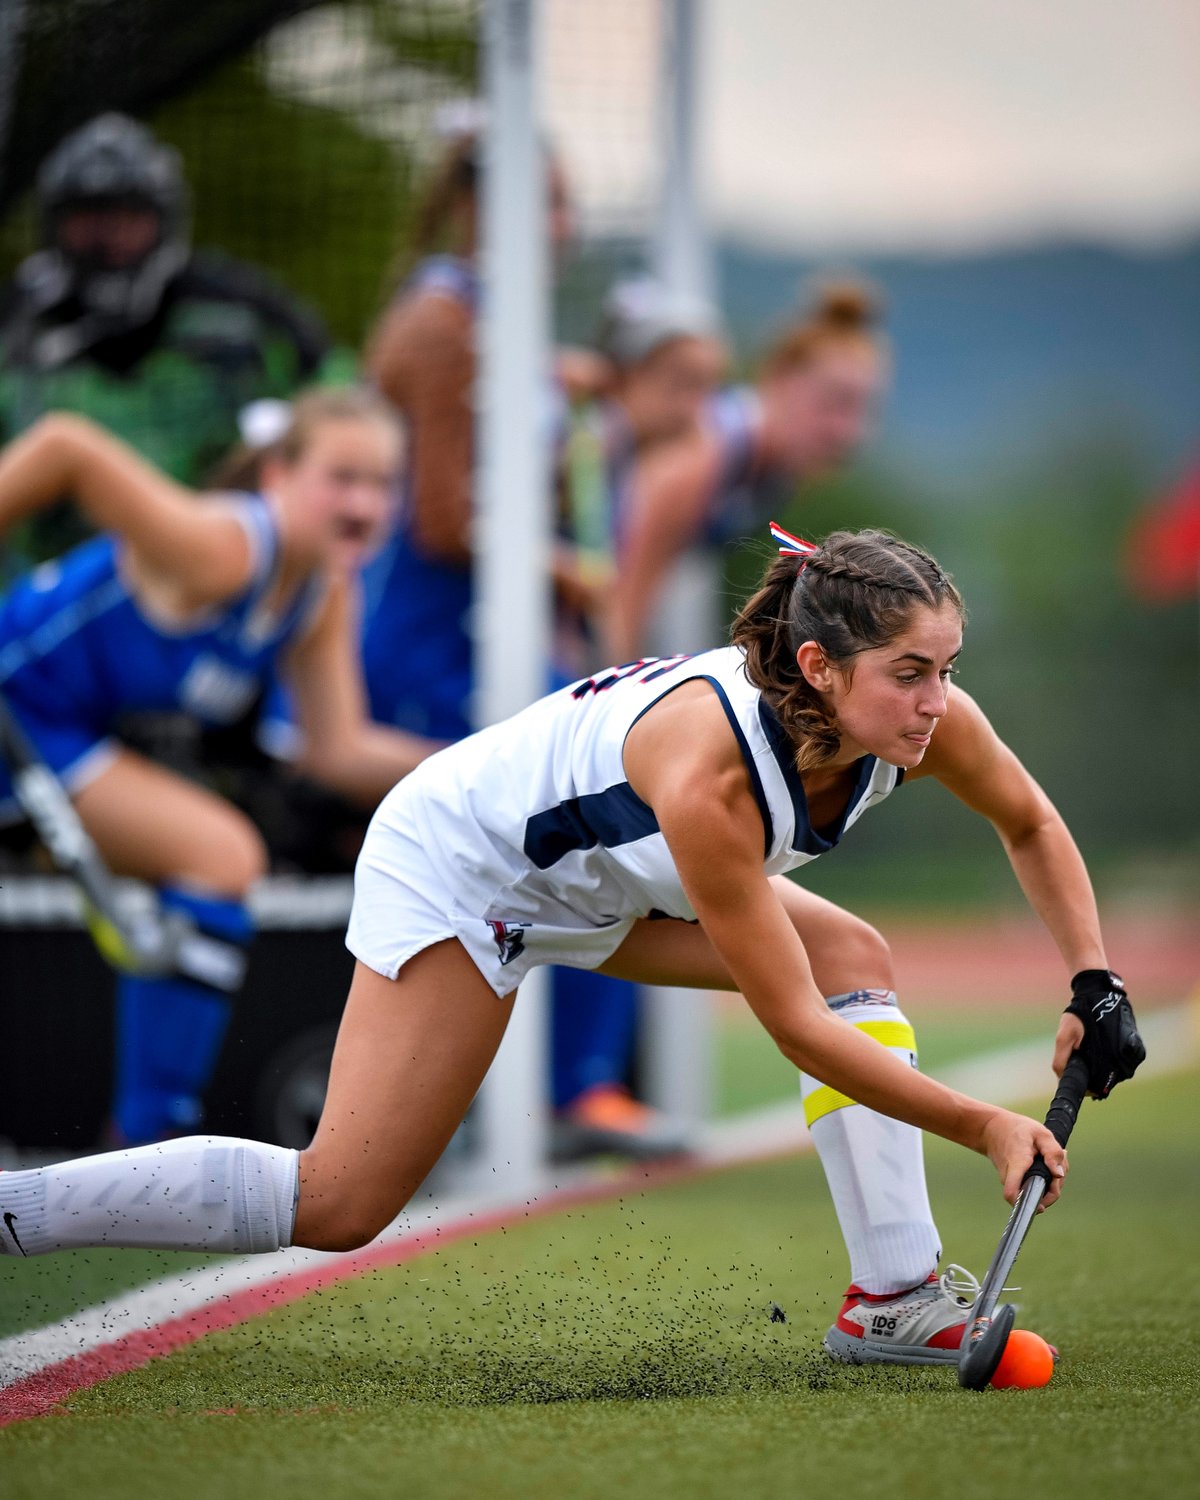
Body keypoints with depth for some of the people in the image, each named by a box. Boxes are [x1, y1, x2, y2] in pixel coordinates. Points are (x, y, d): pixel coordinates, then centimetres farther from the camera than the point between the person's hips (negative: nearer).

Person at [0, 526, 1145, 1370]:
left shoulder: (919, 717, -21)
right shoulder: (708, 771, -41)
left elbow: (1030, 824, 2)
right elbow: (796, 1029, -34)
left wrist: (1092, 982, -8)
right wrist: (984, 1127, -31)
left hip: (601, 871, 8)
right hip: (458, 859, -8)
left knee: (857, 959, -7)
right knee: (337, 1205, -12)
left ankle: (896, 1300, -3)